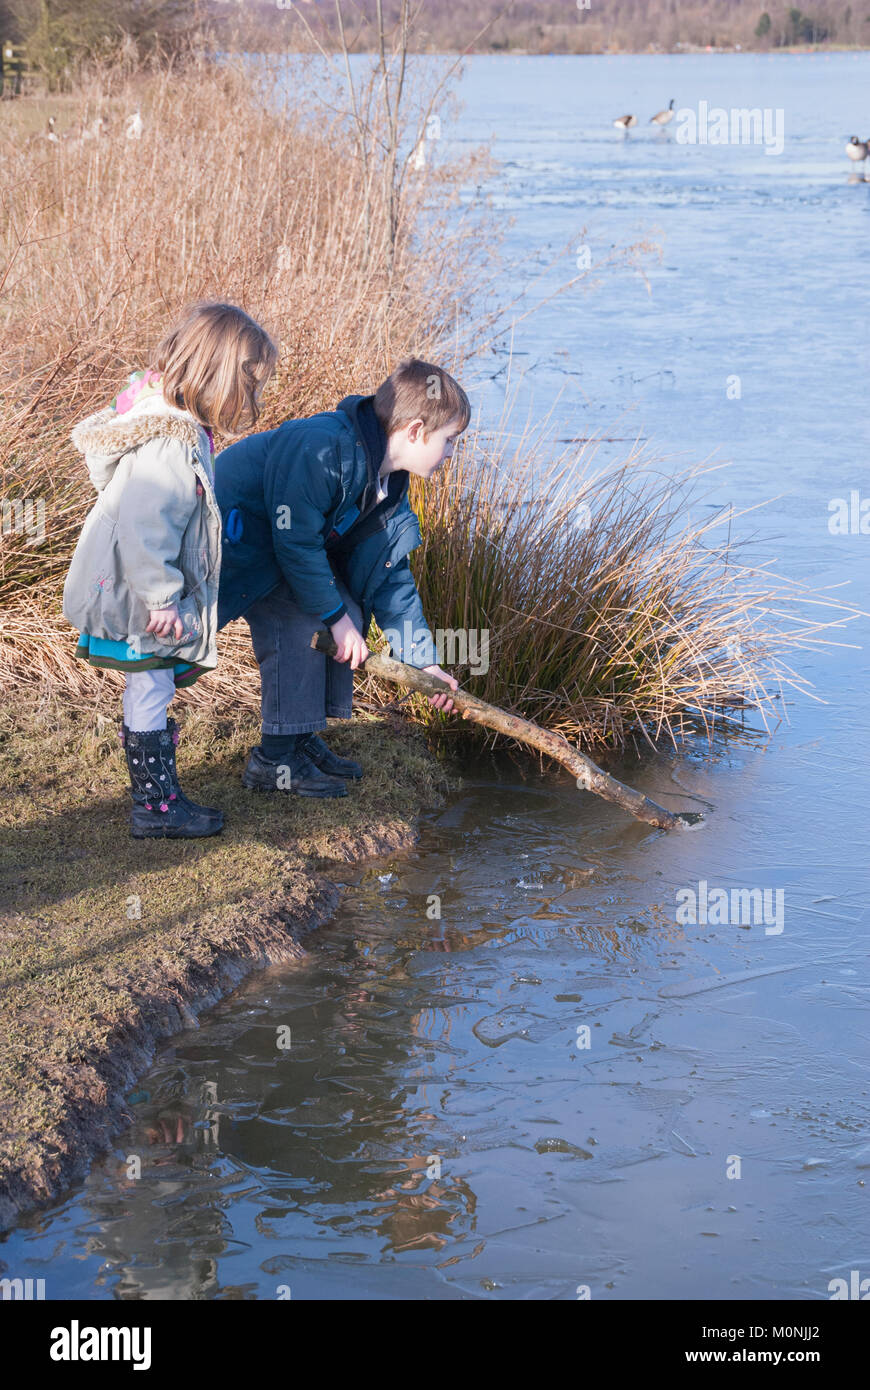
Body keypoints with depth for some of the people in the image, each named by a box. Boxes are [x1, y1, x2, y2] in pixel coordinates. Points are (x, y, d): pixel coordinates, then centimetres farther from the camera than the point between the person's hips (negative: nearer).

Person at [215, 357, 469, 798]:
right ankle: (274, 760, -12)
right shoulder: (322, 449, -32)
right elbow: (297, 543, -30)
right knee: (300, 624, -20)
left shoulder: (389, 488, -2)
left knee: (346, 615, 2)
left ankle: (302, 740, 11)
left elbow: (390, 579, 5)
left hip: (289, 542, 10)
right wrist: (334, 616, -22)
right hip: (234, 535, -10)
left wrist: (422, 659, 3)